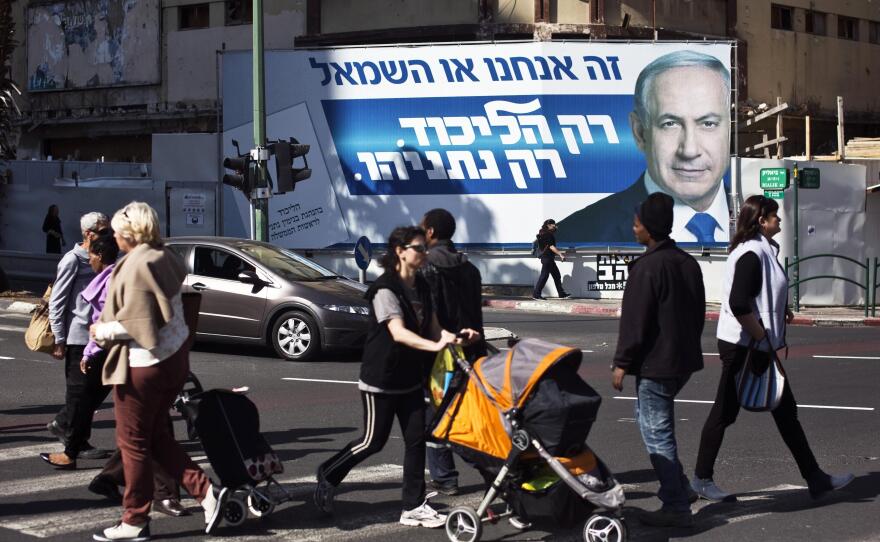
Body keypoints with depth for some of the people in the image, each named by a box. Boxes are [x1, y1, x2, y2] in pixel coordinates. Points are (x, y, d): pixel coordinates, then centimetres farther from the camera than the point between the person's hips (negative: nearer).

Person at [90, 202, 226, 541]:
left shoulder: (136, 266, -20)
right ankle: (206, 492, 10)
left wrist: (103, 331, -8)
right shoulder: (163, 258, 7)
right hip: (173, 357, 9)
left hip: (144, 364, -9)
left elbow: (135, 324, -22)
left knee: (133, 442, 4)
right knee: (157, 436, 18)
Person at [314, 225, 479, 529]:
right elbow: (398, 332, -30)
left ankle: (414, 508, 8)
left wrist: (456, 336, -12)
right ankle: (328, 475, 23)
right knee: (374, 441, 0)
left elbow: (432, 328, 8)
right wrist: (435, 346, -43)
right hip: (381, 379, -7)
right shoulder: (385, 289, -18)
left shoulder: (421, 287, 7)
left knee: (416, 439, 3)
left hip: (410, 378, 7)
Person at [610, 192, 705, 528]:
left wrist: (622, 363, -11)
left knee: (656, 432, -3)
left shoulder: (647, 266, -17)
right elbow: (699, 313, 18)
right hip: (684, 360, 9)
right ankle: (678, 490, 25)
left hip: (655, 363, -9)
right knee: (658, 425, 23)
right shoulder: (688, 263, 10)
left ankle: (676, 507, -2)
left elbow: (634, 320, -18)